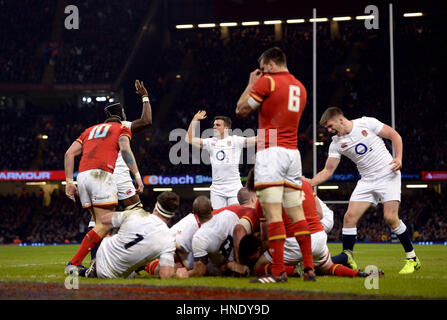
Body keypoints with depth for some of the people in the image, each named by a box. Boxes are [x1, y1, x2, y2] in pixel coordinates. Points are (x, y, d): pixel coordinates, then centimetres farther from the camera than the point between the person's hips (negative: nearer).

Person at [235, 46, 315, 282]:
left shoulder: (266, 82, -4)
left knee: (272, 212, -11)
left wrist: (251, 84, 16)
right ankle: (309, 268, 5)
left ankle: (278, 271, -16)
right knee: (296, 212, 8)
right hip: (293, 152, 7)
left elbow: (241, 111, 3)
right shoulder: (300, 87, 18)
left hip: (270, 151, -7)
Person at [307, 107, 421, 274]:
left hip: (388, 175, -4)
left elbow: (394, 135, -2)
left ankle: (412, 259, -1)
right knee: (350, 217, -10)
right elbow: (327, 171, 3)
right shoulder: (336, 144, 2)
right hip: (367, 181, 5)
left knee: (390, 217, -15)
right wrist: (308, 183, -10)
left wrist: (399, 158, -14)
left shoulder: (367, 123, -9)